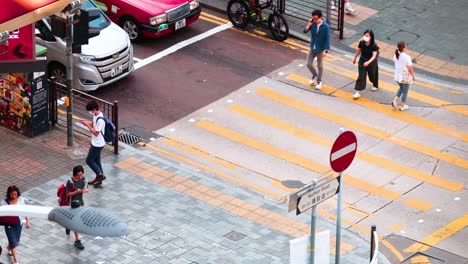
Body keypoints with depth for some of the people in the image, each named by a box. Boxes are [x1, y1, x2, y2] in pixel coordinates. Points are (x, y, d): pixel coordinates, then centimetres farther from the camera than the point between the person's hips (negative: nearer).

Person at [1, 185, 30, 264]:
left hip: (19, 223, 4)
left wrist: (27, 222, 1)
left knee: (16, 241, 19)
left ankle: (9, 247, 54)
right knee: (13, 242, -2)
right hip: (9, 225, -4)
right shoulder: (4, 203, -19)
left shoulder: (20, 199, -9)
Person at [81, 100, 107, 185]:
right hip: (95, 143, 10)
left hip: (97, 144, -10)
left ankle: (100, 175, 10)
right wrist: (88, 123, -4)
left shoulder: (100, 120, -30)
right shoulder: (95, 115, 1)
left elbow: (96, 133, -27)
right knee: (96, 160, 19)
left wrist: (87, 125, -22)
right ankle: (98, 178, 30)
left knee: (89, 160, 2)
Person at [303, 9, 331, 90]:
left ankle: (319, 81, 29)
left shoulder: (325, 26, -20)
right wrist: (309, 25, -25)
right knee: (309, 64, 6)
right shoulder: (313, 23, -9)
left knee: (320, 66, 10)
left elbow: (327, 39, -18)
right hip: (312, 48, 4)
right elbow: (305, 31, -8)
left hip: (320, 50, -4)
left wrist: (326, 51, -21)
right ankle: (314, 75, 35)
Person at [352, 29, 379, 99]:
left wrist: (368, 62, -45)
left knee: (372, 75, 20)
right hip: (362, 61, 2)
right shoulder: (361, 43, -14)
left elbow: (374, 56, -29)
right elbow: (358, 51, 3)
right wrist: (355, 58, 15)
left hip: (371, 62, -2)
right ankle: (357, 92, -4)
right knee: (361, 76, -4)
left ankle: (375, 85, 51)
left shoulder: (374, 45, -25)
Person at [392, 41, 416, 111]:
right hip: (405, 77, -6)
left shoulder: (396, 55, -7)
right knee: (405, 91, 14)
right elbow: (410, 68, -22)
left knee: (401, 89, 30)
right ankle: (402, 106, 26)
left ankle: (395, 101, 17)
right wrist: (413, 76, -8)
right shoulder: (407, 57, -26)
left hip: (398, 76, 6)